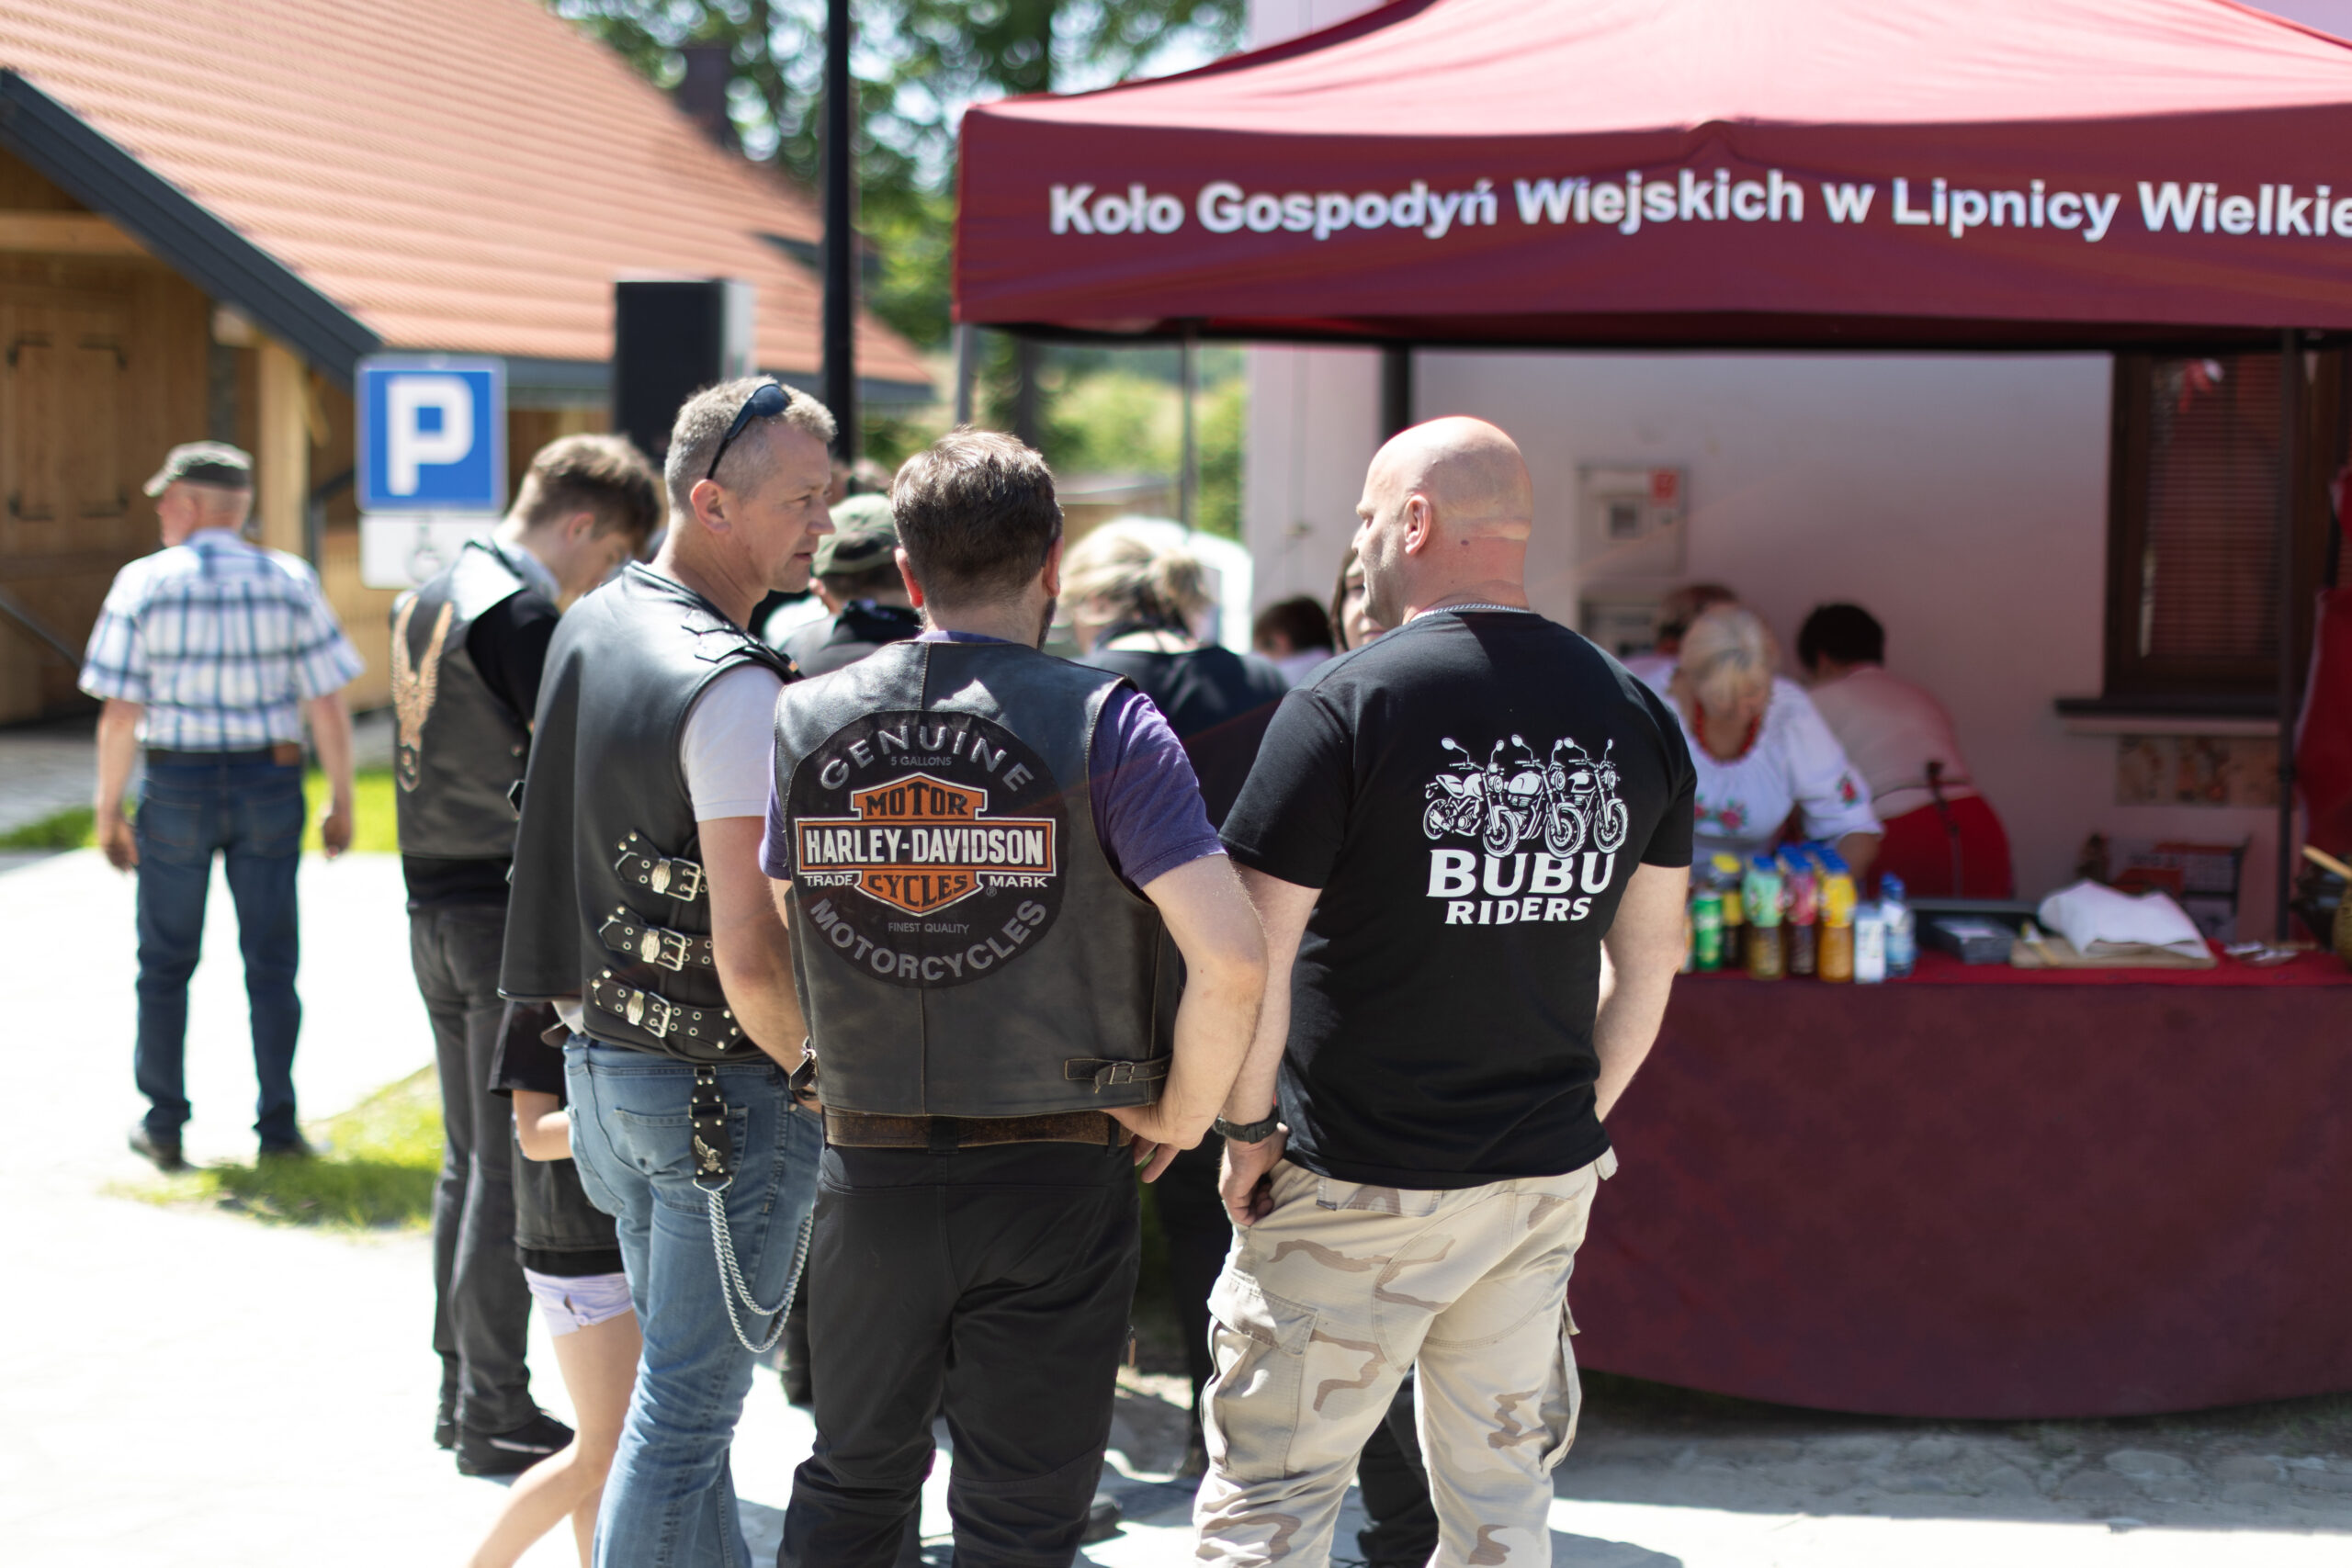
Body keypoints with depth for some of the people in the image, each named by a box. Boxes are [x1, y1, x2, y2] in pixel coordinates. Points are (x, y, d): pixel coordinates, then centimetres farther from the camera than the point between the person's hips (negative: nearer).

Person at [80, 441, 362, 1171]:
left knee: (166, 961, 12)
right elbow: (327, 704, -4)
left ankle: (163, 1125, 17)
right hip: (270, 781, 1)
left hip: (177, 782, -1)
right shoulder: (289, 580, -2)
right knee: (271, 961, 9)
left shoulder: (143, 583, -6)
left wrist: (108, 809, 1)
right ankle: (277, 1123, 11)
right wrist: (340, 799, 6)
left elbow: (120, 713, -8)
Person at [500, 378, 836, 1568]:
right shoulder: (734, 689, -21)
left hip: (599, 1056, 9)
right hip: (723, 1086, -9)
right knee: (684, 1408, 0)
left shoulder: (591, 625, 6)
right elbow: (750, 959, -25)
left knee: (678, 1378, 19)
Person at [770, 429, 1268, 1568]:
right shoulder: (1102, 724, -12)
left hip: (871, 1169, 3)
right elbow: (1230, 960, -19)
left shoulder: (808, 720, 1)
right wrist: (1178, 1115, -4)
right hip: (1053, 1175, -3)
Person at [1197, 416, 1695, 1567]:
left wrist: (1249, 1129, -3)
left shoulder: (1345, 707, -13)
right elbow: (1650, 955, 11)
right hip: (1545, 1176, 5)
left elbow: (1253, 954, -15)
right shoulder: (1633, 715, 4)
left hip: (1355, 1183, -5)